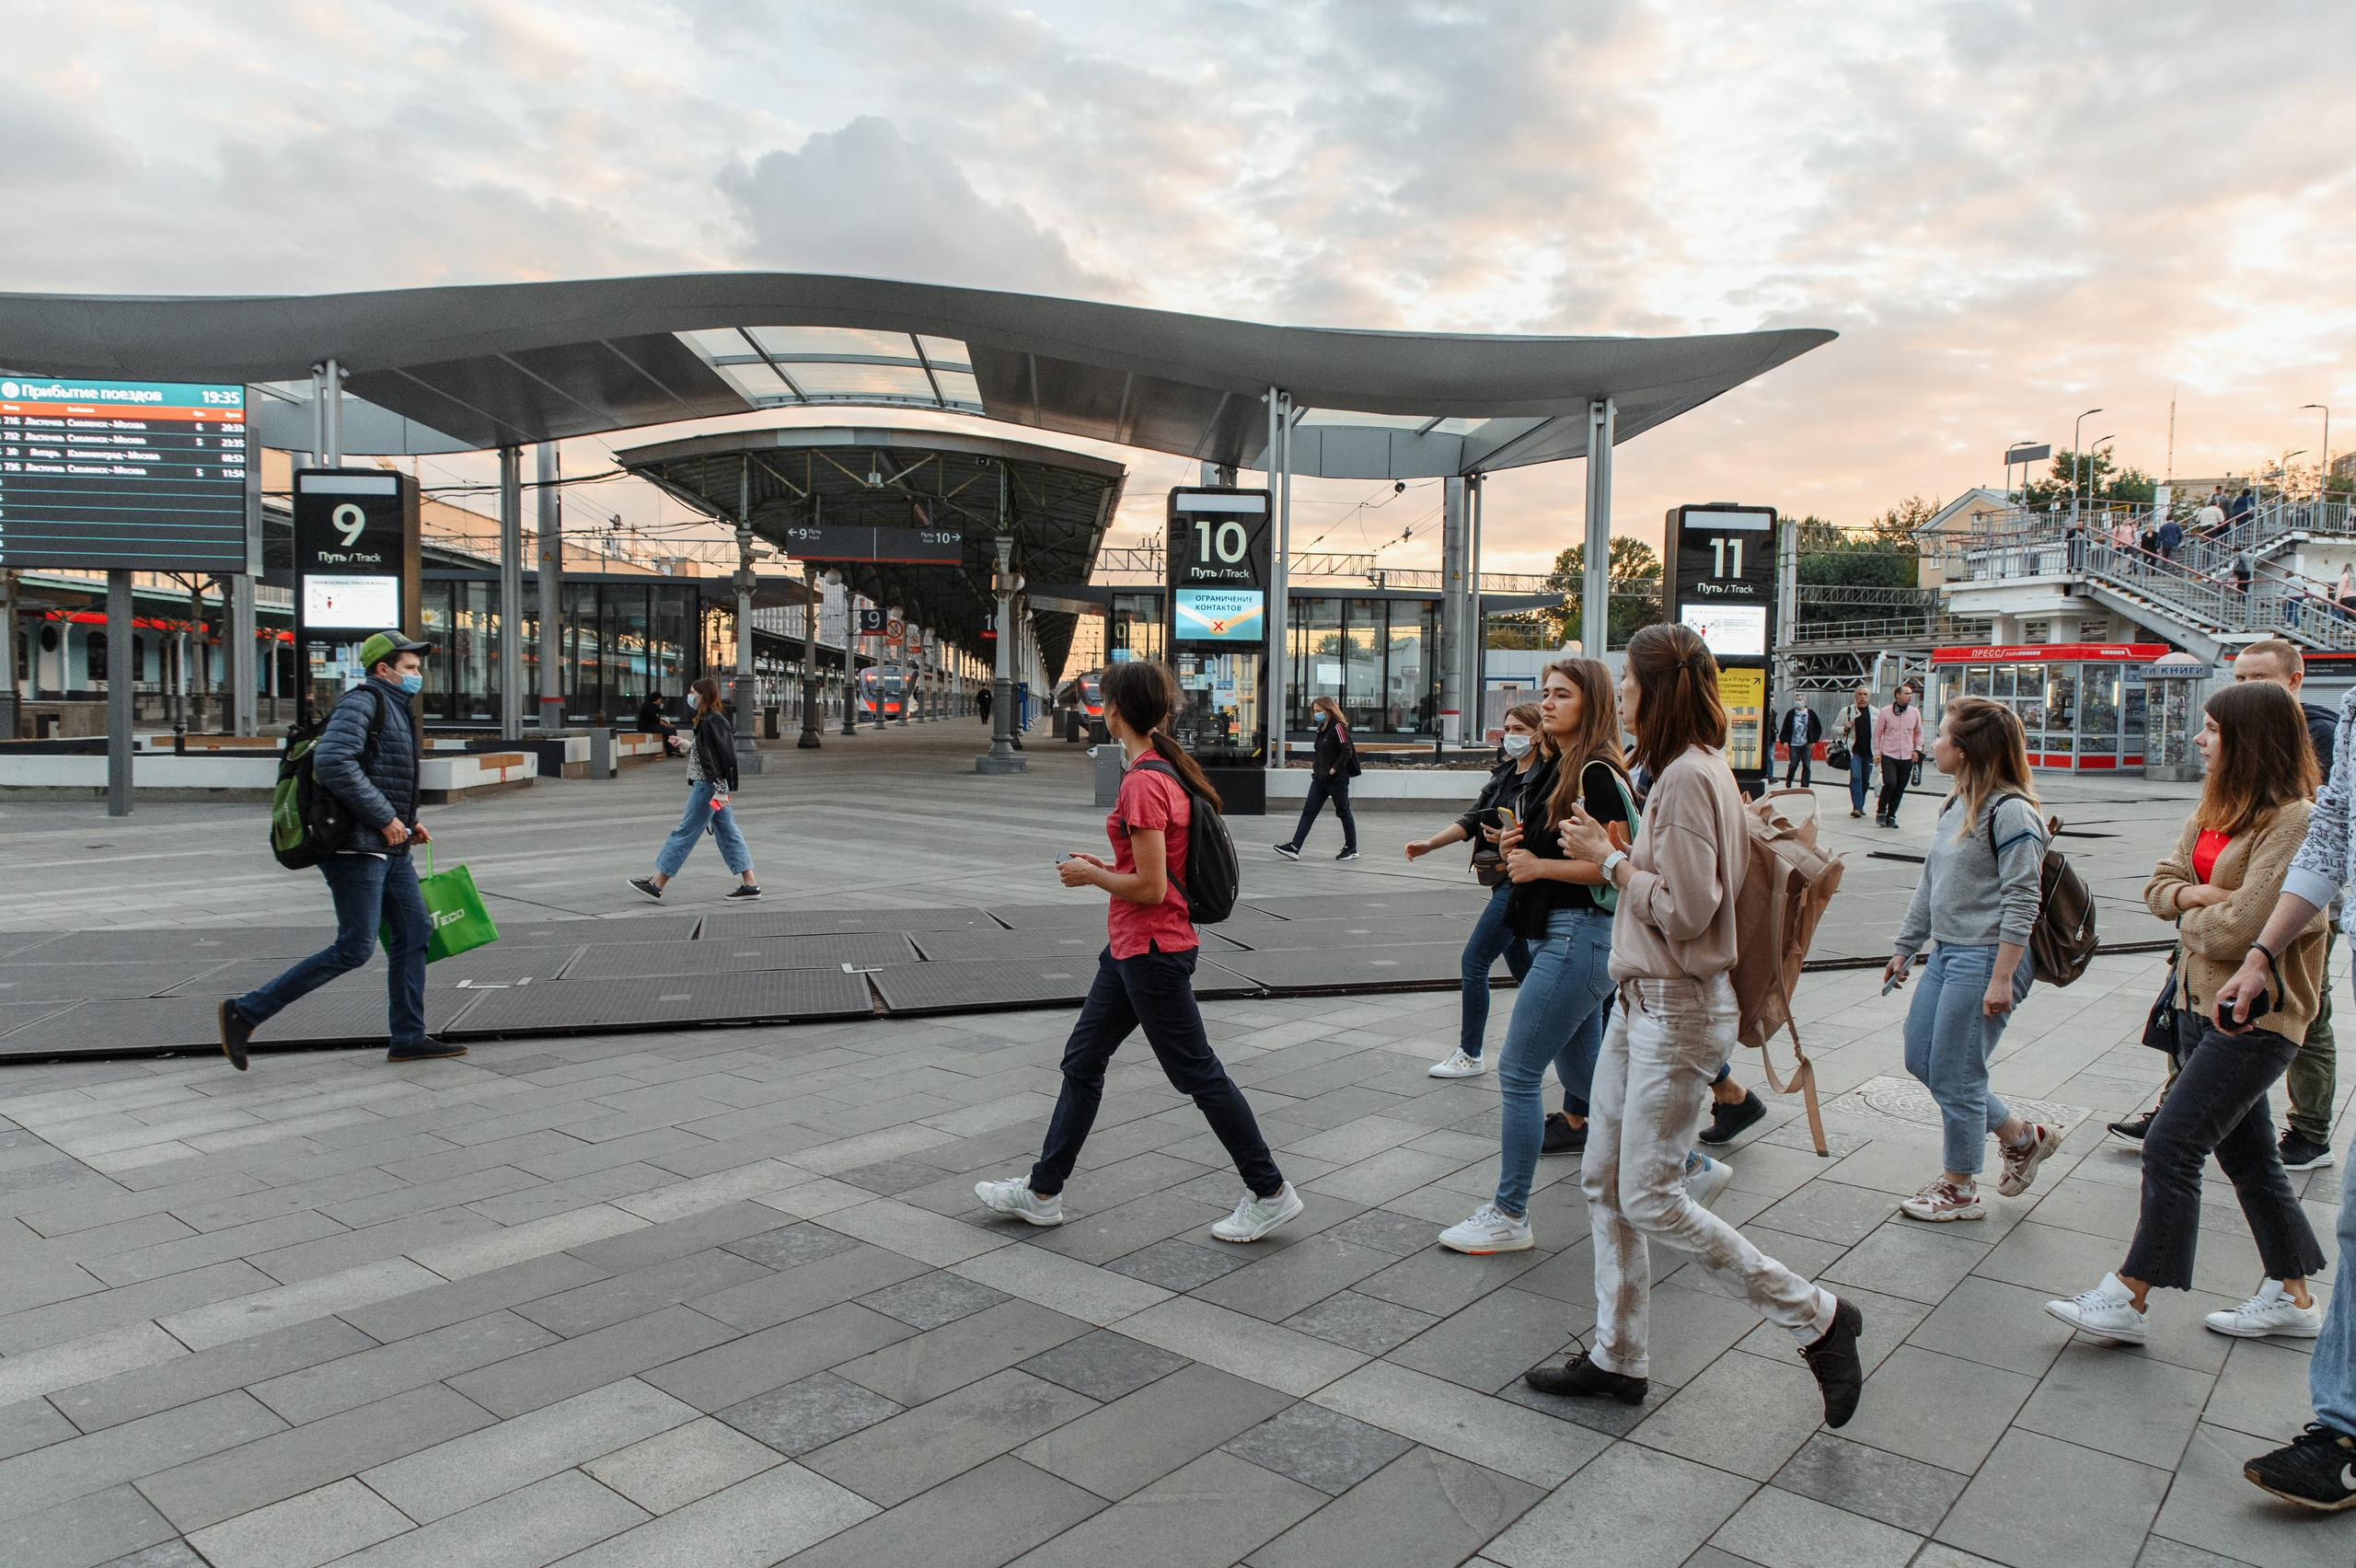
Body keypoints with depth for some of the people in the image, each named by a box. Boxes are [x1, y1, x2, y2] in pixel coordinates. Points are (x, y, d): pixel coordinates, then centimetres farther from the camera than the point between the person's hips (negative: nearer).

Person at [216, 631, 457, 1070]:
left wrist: (408, 821, 15)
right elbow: (333, 762, -26)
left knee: (414, 934, 8)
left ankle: (408, 1039, 14)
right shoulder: (362, 702, -11)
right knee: (354, 950, -8)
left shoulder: (396, 710, 19)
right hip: (358, 849, -10)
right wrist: (386, 817, -21)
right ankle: (245, 1012, 3)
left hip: (390, 850, 10)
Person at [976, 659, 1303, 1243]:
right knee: (1082, 1059, 15)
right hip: (1132, 948, 10)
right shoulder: (1163, 768, 8)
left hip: (1152, 950, -10)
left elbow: (1150, 888, -24)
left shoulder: (1142, 784, -22)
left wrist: (1090, 875, -9)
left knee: (1196, 1072, 2)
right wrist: (1105, 865, 11)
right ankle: (1042, 1191, 26)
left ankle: (1271, 1194, 16)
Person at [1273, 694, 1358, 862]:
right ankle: (1294, 847, -2)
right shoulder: (1322, 728, 13)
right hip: (1320, 779, 9)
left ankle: (1352, 849, 17)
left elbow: (1347, 751, -19)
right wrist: (1315, 763, 8)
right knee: (1308, 811, 2)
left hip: (1337, 779, -9)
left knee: (1343, 812, 4)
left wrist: (1334, 769, -20)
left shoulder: (1338, 727, -13)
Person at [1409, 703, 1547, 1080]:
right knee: (1521, 965, 16)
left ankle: (1470, 1055, 3)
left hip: (1520, 882, -9)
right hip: (1503, 879, 9)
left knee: (1475, 960, -7)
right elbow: (1472, 819, 7)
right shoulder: (1504, 775, 13)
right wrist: (1430, 843, -4)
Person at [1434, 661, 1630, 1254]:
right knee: (1582, 1077, 17)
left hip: (1579, 936, -10)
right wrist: (1517, 846, 4)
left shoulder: (1597, 773, -14)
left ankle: (1509, 1216, 3)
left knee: (1516, 1072, -7)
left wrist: (1539, 866, -17)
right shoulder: (1558, 771, 16)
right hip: (1554, 934, 10)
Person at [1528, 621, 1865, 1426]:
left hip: (1677, 1009, -10)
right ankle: (1617, 1358, 25)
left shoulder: (1689, 777, -19)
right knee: (1605, 1181, 14)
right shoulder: (1685, 770, 12)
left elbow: (1686, 908, -23)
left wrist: (1609, 858, -14)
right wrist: (1611, 848, 6)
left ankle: (1817, 1318, 13)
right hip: (1642, 1000, 10)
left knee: (1650, 1197, -3)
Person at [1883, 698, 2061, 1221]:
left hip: (1985, 958, -10)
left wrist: (2002, 979, -21)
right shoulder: (1955, 806, 11)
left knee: (1954, 1077, 0)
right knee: (1920, 1060, 14)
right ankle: (2022, 1137, 30)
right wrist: (1904, 947, 21)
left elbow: (2021, 902, -19)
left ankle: (1960, 1189, 19)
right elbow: (1930, 883, 18)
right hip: (1947, 953, 10)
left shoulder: (2011, 811, -17)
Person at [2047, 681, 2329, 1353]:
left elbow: (2244, 927, -23)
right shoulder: (2213, 810, 9)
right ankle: (2292, 1298, 31)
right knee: (2245, 1152, 17)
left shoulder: (2294, 821, -18)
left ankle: (2128, 1299, -2)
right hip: (2202, 1002, 9)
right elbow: (2161, 884, 10)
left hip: (2254, 1016, -9)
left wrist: (2189, 918, -5)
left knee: (2171, 1146, -9)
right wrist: (2195, 899, -9)